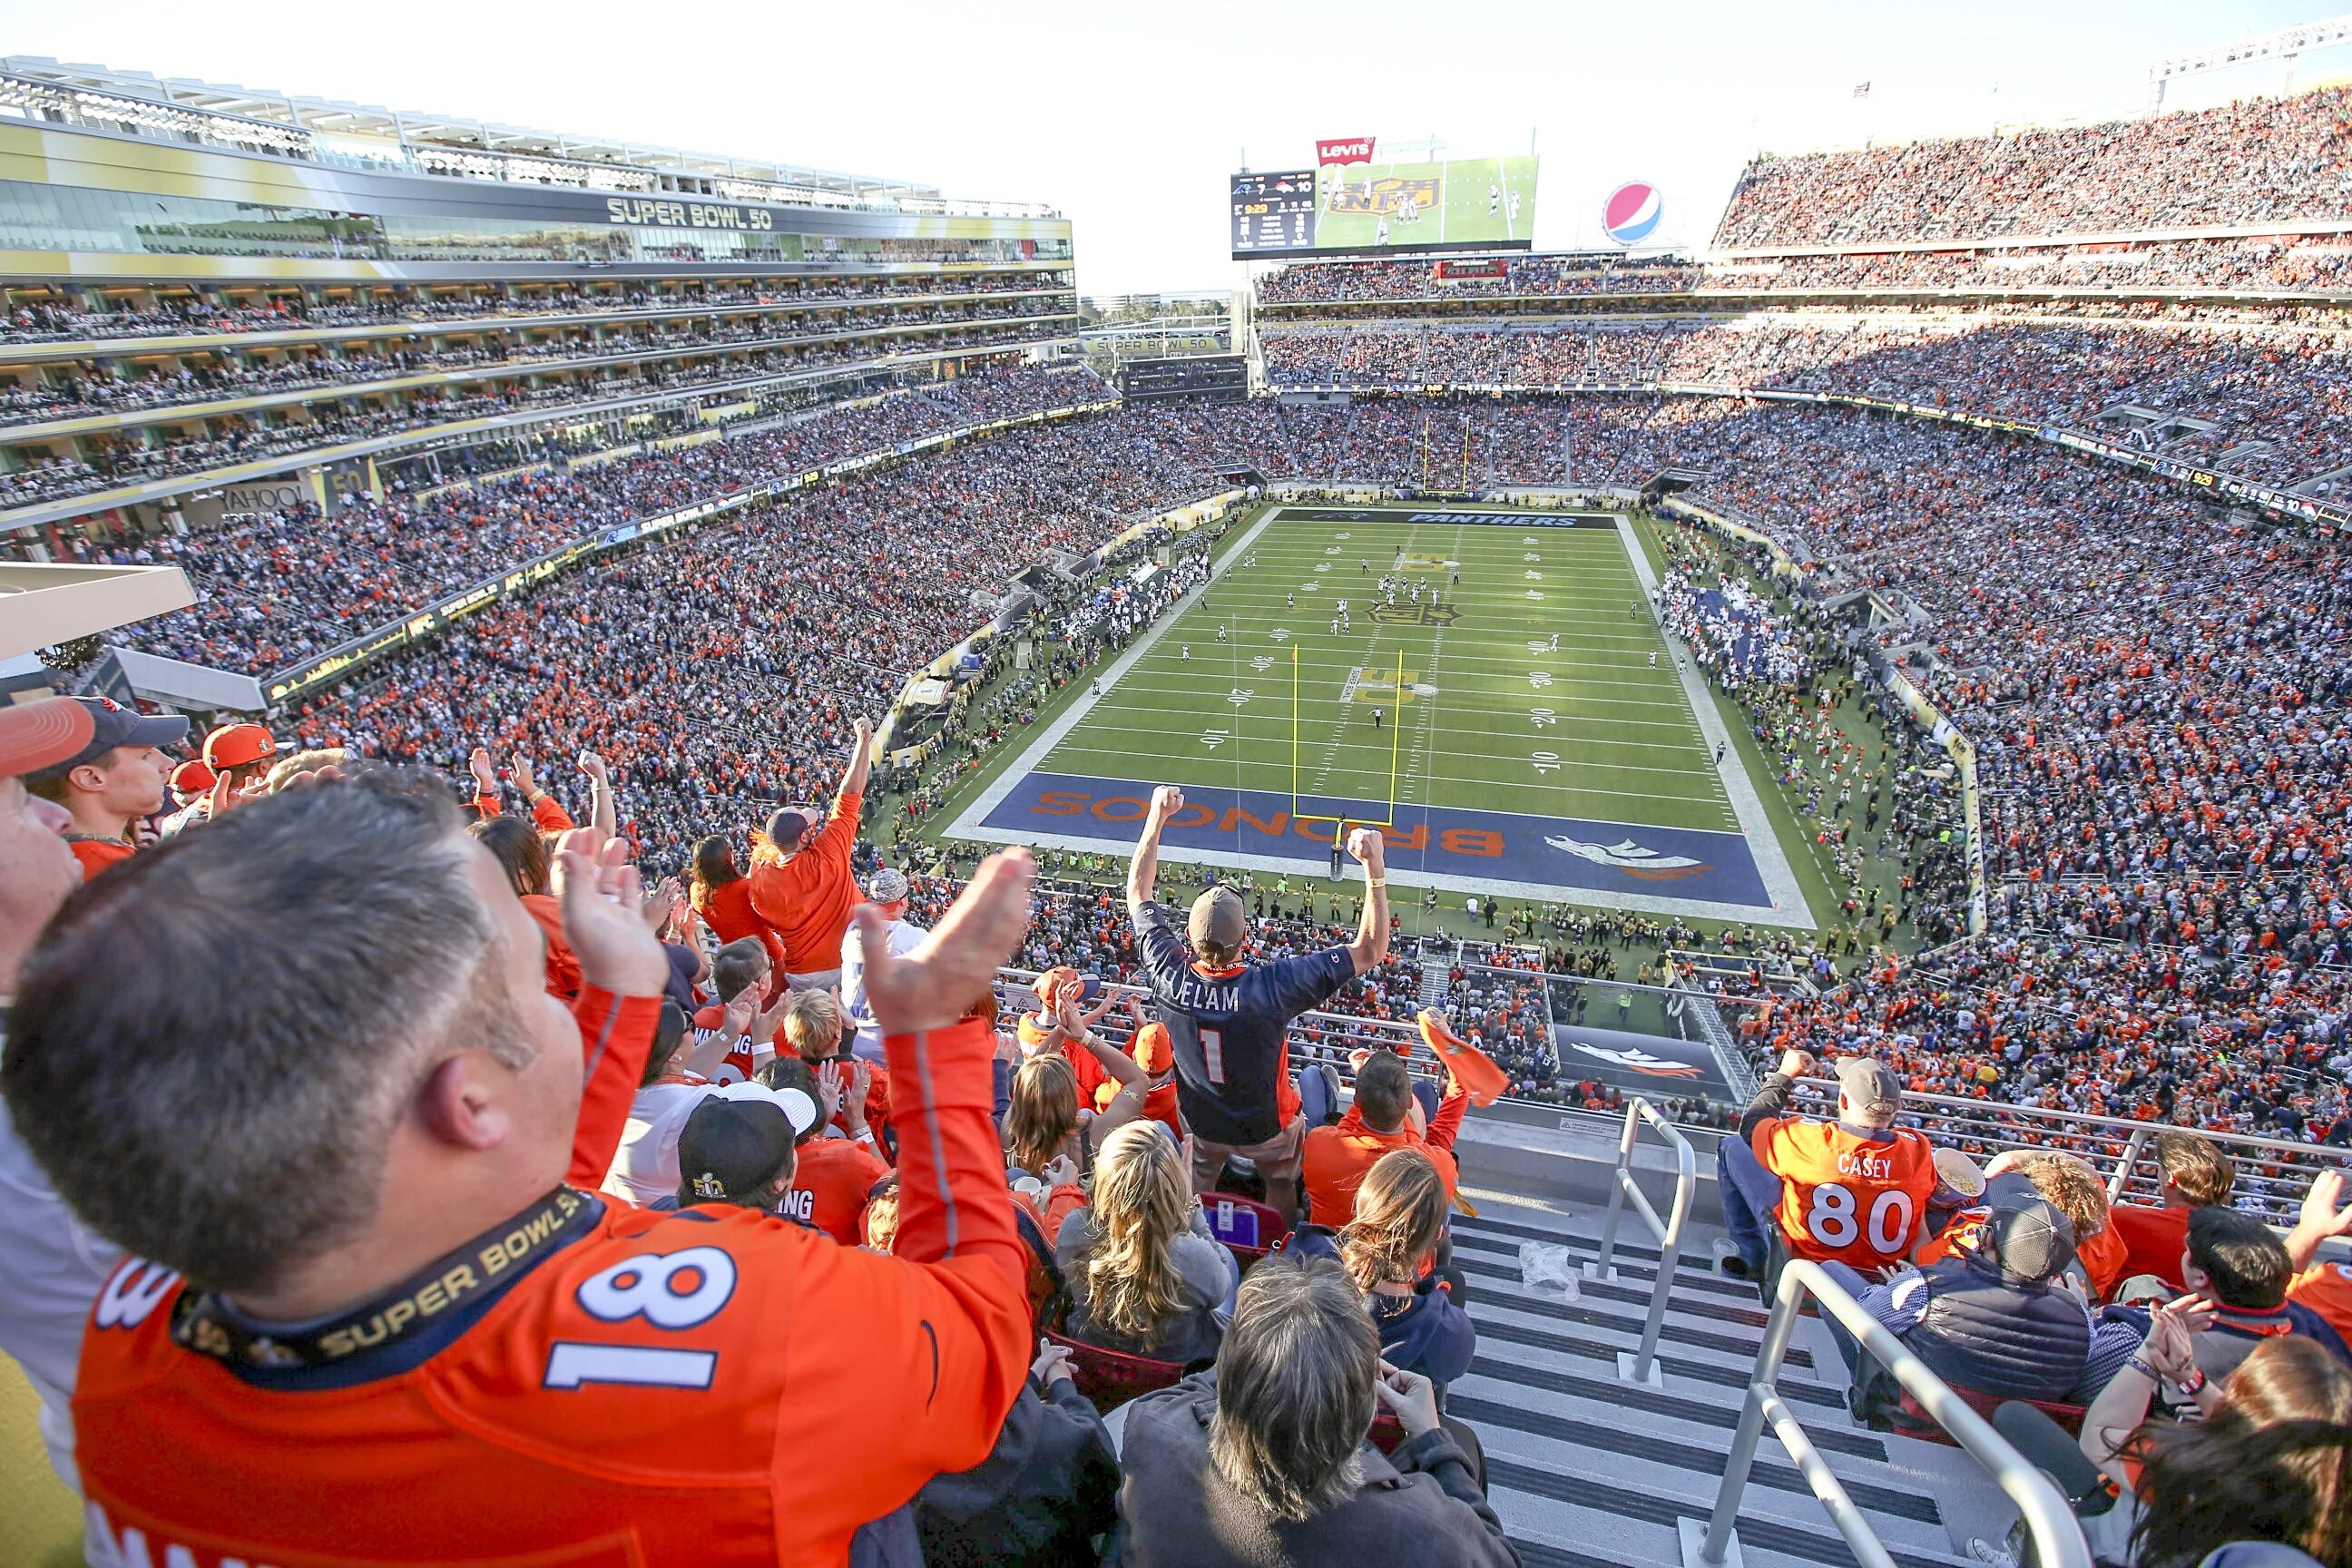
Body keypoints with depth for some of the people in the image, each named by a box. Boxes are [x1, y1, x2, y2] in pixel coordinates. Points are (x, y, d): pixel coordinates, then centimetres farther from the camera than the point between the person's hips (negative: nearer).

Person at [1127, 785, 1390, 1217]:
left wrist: (1157, 817, -11)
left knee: (1196, 1187, 32)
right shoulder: (1272, 987, -40)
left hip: (1201, 1121, 3)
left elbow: (1137, 892, -13)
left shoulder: (1170, 976, -30)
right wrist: (1375, 866, -37)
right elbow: (1371, 949, -32)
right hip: (1265, 1128, -3)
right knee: (1281, 1182, 30)